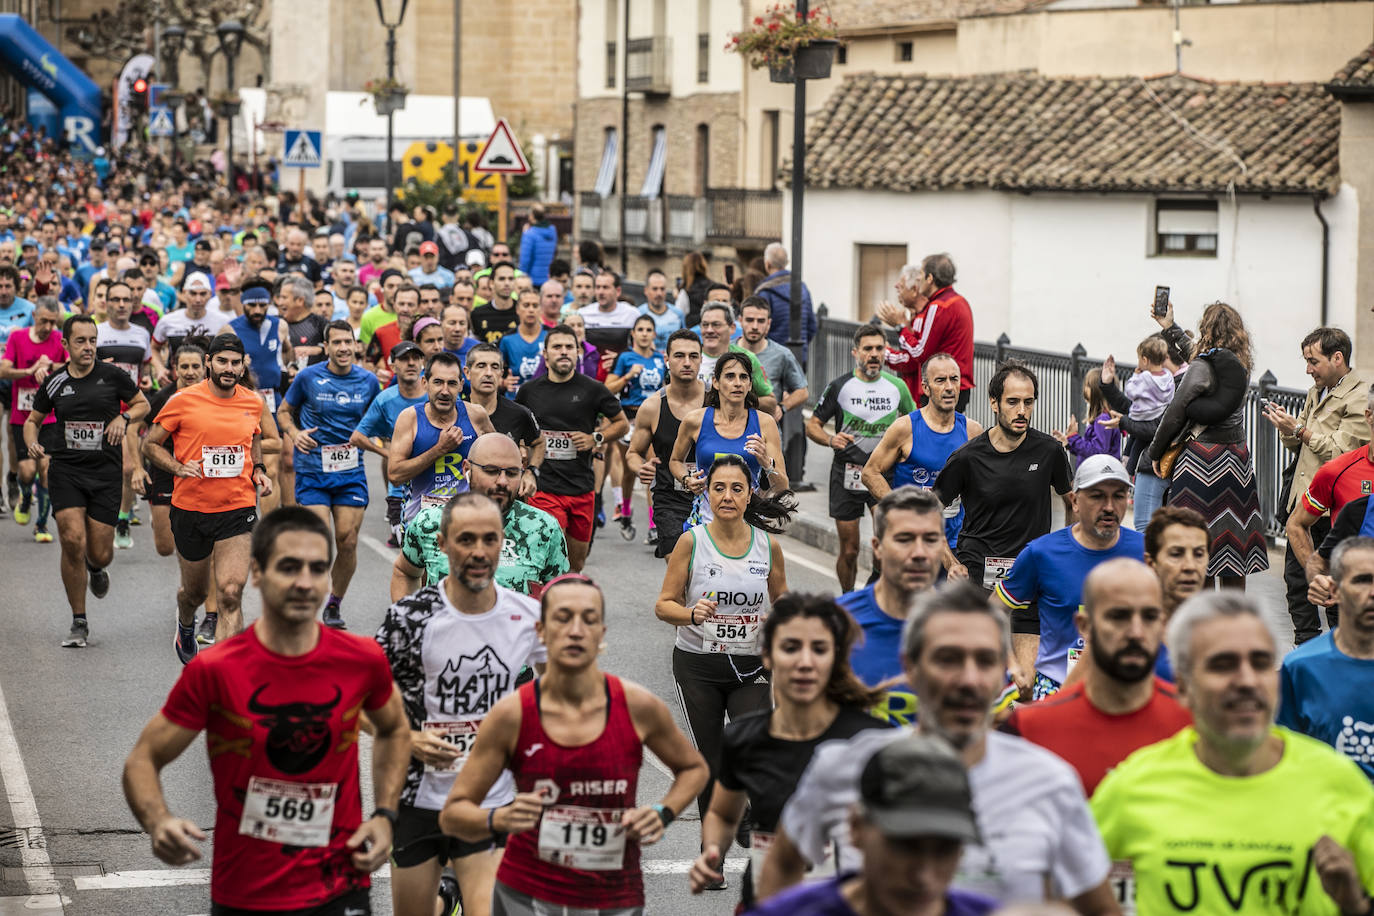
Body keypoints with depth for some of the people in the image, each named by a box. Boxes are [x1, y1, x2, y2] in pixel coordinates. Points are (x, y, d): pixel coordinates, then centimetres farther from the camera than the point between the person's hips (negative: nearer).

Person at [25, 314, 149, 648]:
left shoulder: (112, 375, -1)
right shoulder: (54, 382, 4)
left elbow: (143, 404, 12)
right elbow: (32, 420, 17)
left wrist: (123, 417, -8)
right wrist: (32, 444, -3)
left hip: (106, 472, 0)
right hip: (65, 470, 0)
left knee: (100, 554, 0)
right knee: (73, 541, -16)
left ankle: (96, 568, 43)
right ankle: (79, 623, 0)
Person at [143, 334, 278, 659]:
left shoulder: (254, 403, 3)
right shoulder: (184, 401, -7)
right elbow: (150, 444, 2)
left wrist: (258, 468, 6)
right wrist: (179, 467, -14)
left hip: (238, 510, 0)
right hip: (191, 508, 0)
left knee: (230, 594, -14)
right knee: (195, 591, 17)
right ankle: (185, 624, 55)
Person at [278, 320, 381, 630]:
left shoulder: (368, 380, 4)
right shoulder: (308, 377, -2)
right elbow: (284, 411, 11)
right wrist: (294, 433, -8)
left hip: (351, 472, 2)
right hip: (313, 469, -2)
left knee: (348, 541, -1)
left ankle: (334, 604, 19)